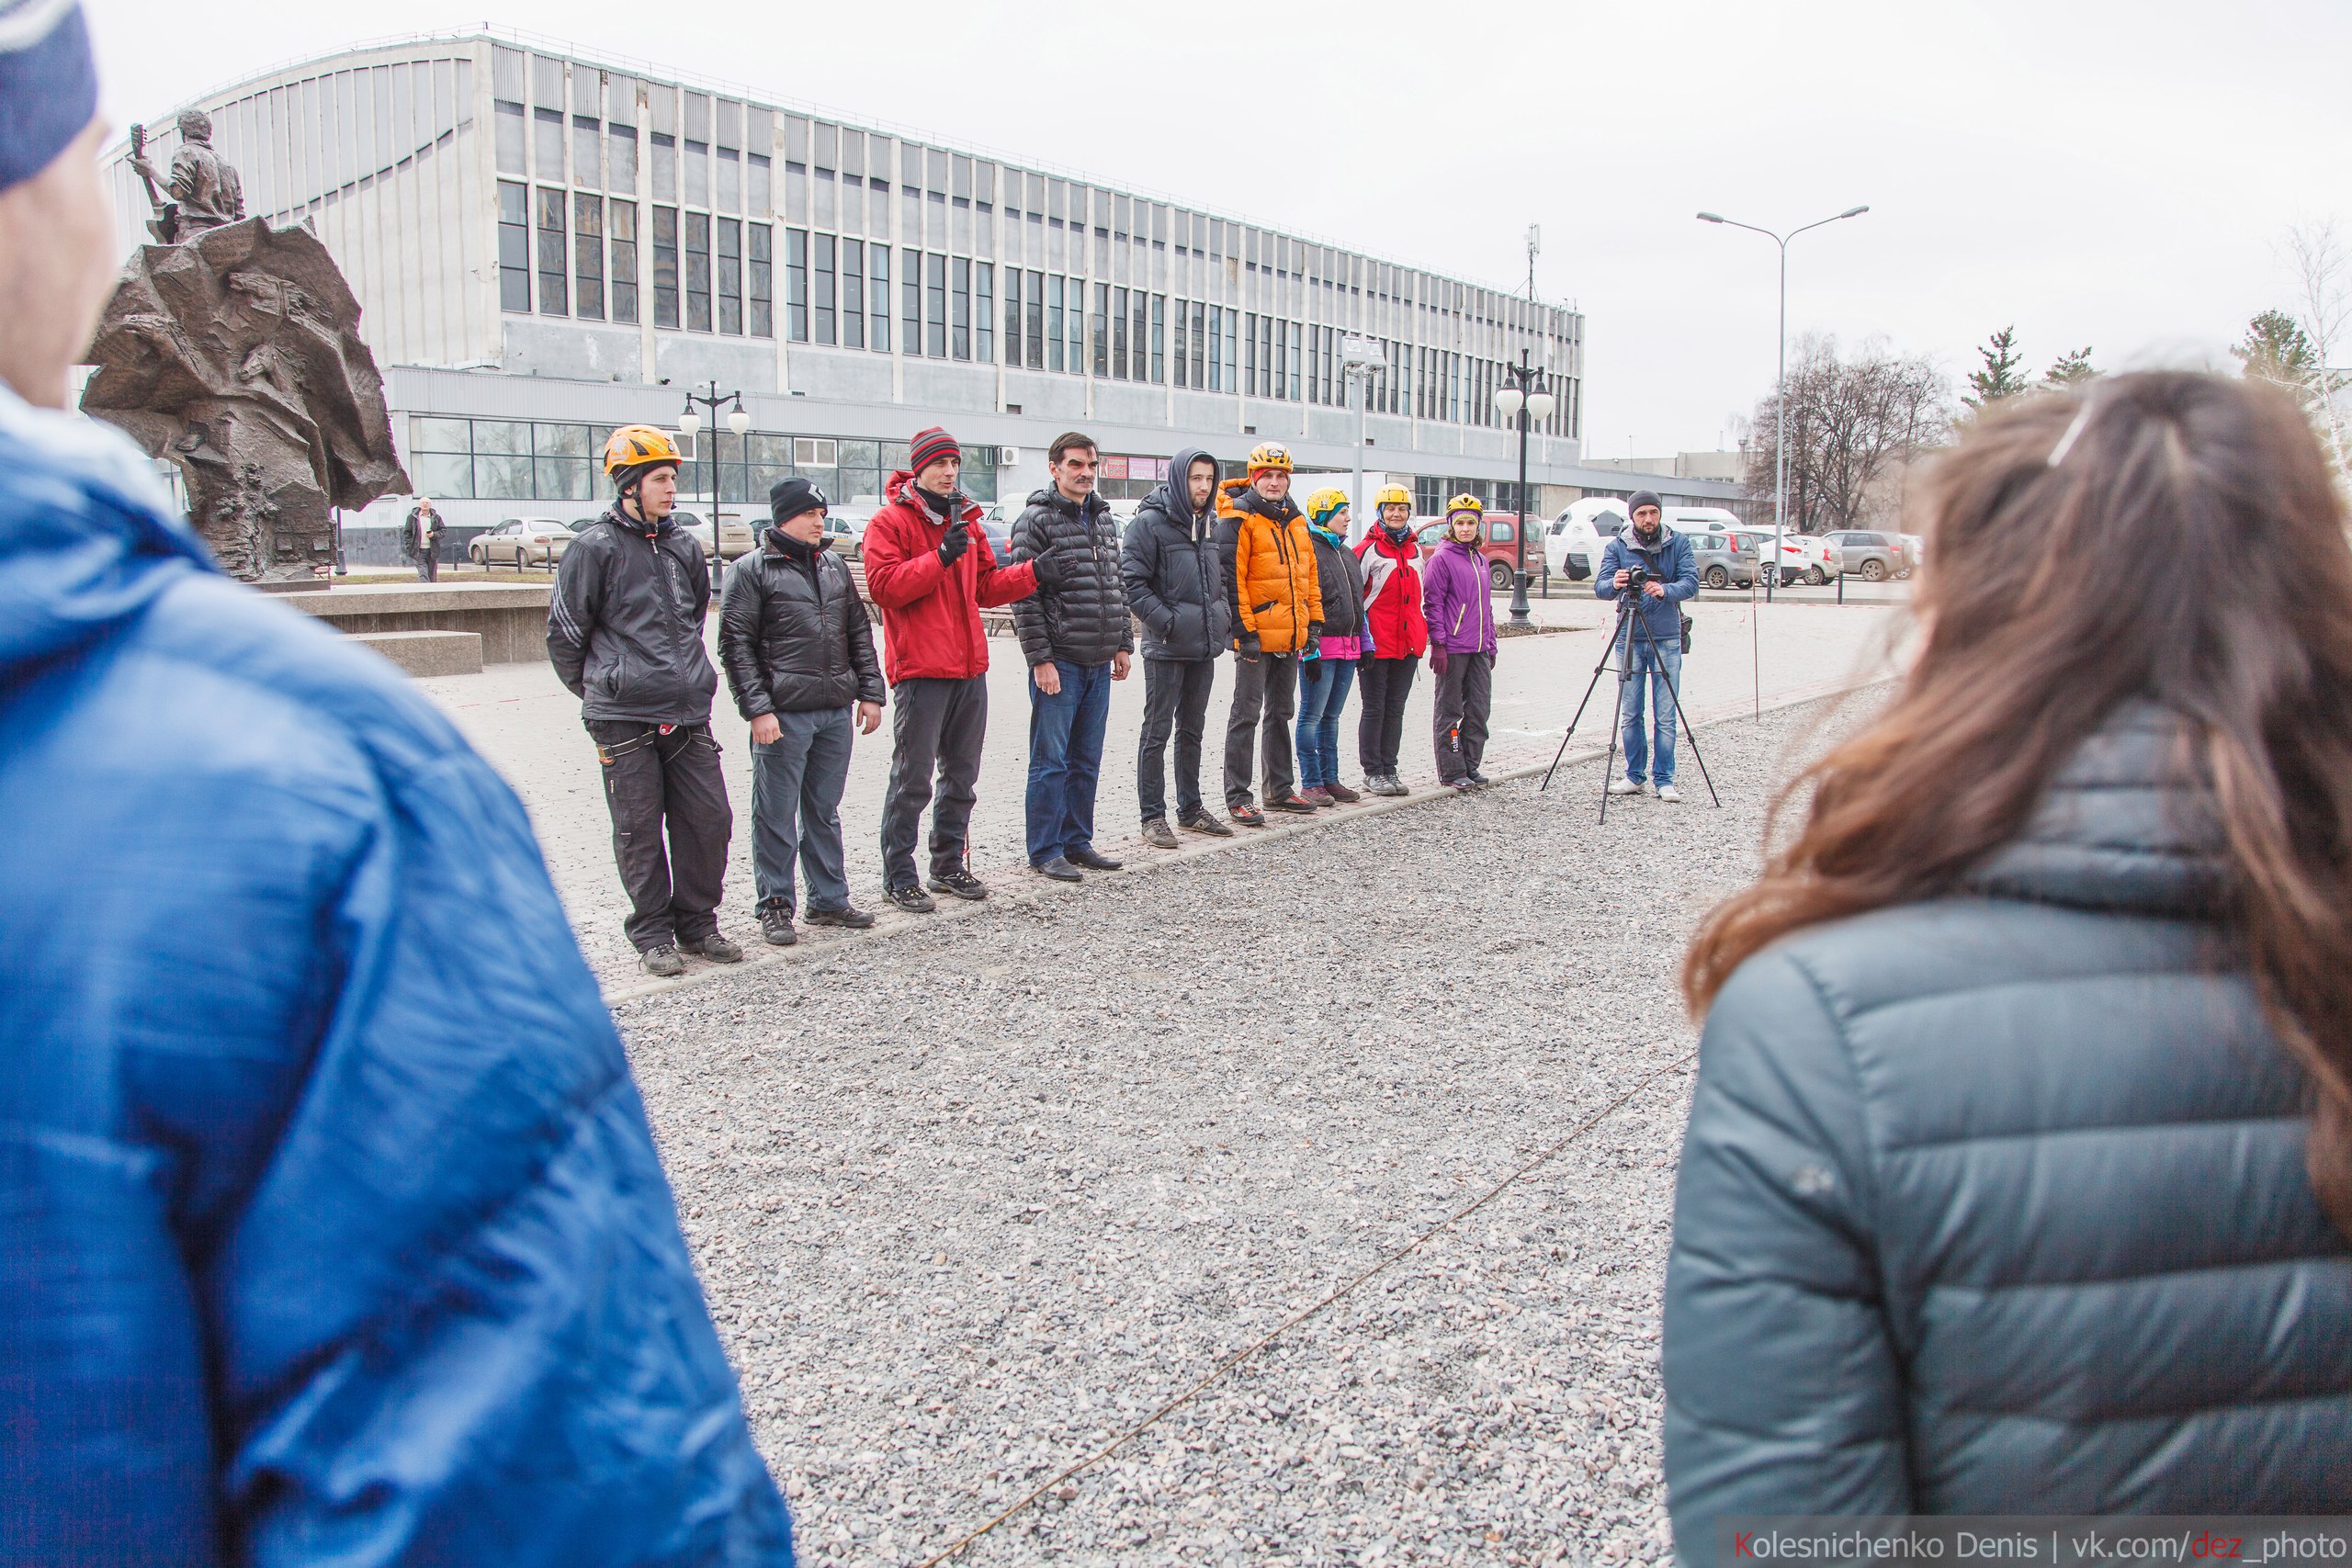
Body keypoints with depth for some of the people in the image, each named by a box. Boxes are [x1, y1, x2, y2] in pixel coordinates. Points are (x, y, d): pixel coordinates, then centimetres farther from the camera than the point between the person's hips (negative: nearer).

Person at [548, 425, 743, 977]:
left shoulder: (684, 546, 11)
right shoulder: (594, 548, -5)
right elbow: (564, 632, 1)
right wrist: (601, 691, 11)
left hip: (689, 712, 5)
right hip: (624, 719, -5)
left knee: (710, 818, 4)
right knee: (639, 831, 3)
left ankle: (697, 923, 20)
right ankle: (653, 935, 15)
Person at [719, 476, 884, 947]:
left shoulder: (834, 568, 16)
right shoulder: (751, 569, -3)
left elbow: (859, 634, 20)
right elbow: (735, 644, -7)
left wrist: (869, 692, 11)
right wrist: (757, 708, -14)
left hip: (835, 713, 6)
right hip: (783, 715, -6)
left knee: (825, 811, 14)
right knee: (777, 815, 1)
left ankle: (829, 899, 22)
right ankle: (775, 907, 10)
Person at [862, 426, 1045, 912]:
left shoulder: (964, 520, 17)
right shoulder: (890, 521, -5)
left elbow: (986, 587, 19)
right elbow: (883, 586, -17)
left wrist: (1033, 571, 5)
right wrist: (941, 558, -22)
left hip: (970, 667, 7)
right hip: (921, 669, -7)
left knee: (962, 776, 14)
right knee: (913, 780, -4)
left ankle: (949, 866, 25)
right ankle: (899, 876, 5)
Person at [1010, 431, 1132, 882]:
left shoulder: (1105, 519, 14)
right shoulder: (1036, 520, -8)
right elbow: (1024, 596, -12)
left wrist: (1123, 645, 15)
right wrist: (1040, 659, -15)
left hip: (1099, 663, 7)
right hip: (1059, 662, -7)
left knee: (1087, 761, 13)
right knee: (1051, 761, 0)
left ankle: (1077, 841, 23)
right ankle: (1045, 851, 8)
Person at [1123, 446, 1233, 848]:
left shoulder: (1210, 522, 13)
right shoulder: (1150, 521, -10)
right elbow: (1131, 580, -14)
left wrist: (1223, 618, 10)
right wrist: (1165, 621, -18)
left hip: (1204, 647, 7)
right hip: (1166, 648, -7)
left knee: (1193, 730, 15)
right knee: (1158, 731, -2)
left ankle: (1191, 808, 26)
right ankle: (1153, 816, 4)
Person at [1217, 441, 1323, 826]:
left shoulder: (1296, 521, 14)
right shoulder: (1239, 520, -9)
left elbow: (1309, 574, 19)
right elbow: (1231, 578, -15)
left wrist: (1314, 622, 13)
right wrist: (1244, 630, -19)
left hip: (1290, 636, 8)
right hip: (1256, 637, -8)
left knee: (1280, 713, 16)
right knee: (1246, 715, -4)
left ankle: (1279, 789, 26)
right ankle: (1237, 798, -1)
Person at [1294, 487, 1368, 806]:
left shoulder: (1348, 553, 18)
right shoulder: (1309, 551, -9)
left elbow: (1358, 602, 23)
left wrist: (1365, 643, 17)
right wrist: (1309, 650, -18)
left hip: (1348, 645, 8)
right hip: (1322, 646, -8)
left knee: (1332, 715, 13)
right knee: (1312, 716, -2)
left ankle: (1330, 779, 19)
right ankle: (1310, 784, 2)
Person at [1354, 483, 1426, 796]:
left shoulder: (1415, 549, 14)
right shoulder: (1367, 549, -5)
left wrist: (1422, 637, 17)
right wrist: (1364, 640, -14)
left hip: (1408, 643, 6)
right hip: (1377, 645, -6)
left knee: (1395, 709, 10)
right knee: (1374, 709, 0)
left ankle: (1389, 768, 17)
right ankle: (1372, 772, 8)